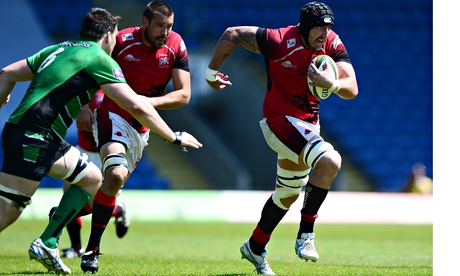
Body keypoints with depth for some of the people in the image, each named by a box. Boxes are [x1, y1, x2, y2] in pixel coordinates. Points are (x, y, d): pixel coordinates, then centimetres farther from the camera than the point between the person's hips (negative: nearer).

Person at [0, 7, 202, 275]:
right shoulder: (99, 58, -4)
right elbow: (137, 106, -8)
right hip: (32, 139, -9)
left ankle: (47, 244, 13)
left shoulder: (57, 50, 20)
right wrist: (174, 137, 0)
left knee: (91, 178, 18)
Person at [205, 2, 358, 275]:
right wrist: (211, 72, -4)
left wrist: (331, 84, -37)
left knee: (288, 194, 20)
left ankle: (255, 248, 38)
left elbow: (352, 89, -15)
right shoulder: (280, 41, -23)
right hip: (280, 121, -7)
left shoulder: (333, 44, -10)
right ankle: (306, 234, -22)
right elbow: (232, 34, -13)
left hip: (308, 124, 7)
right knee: (330, 160, -29)